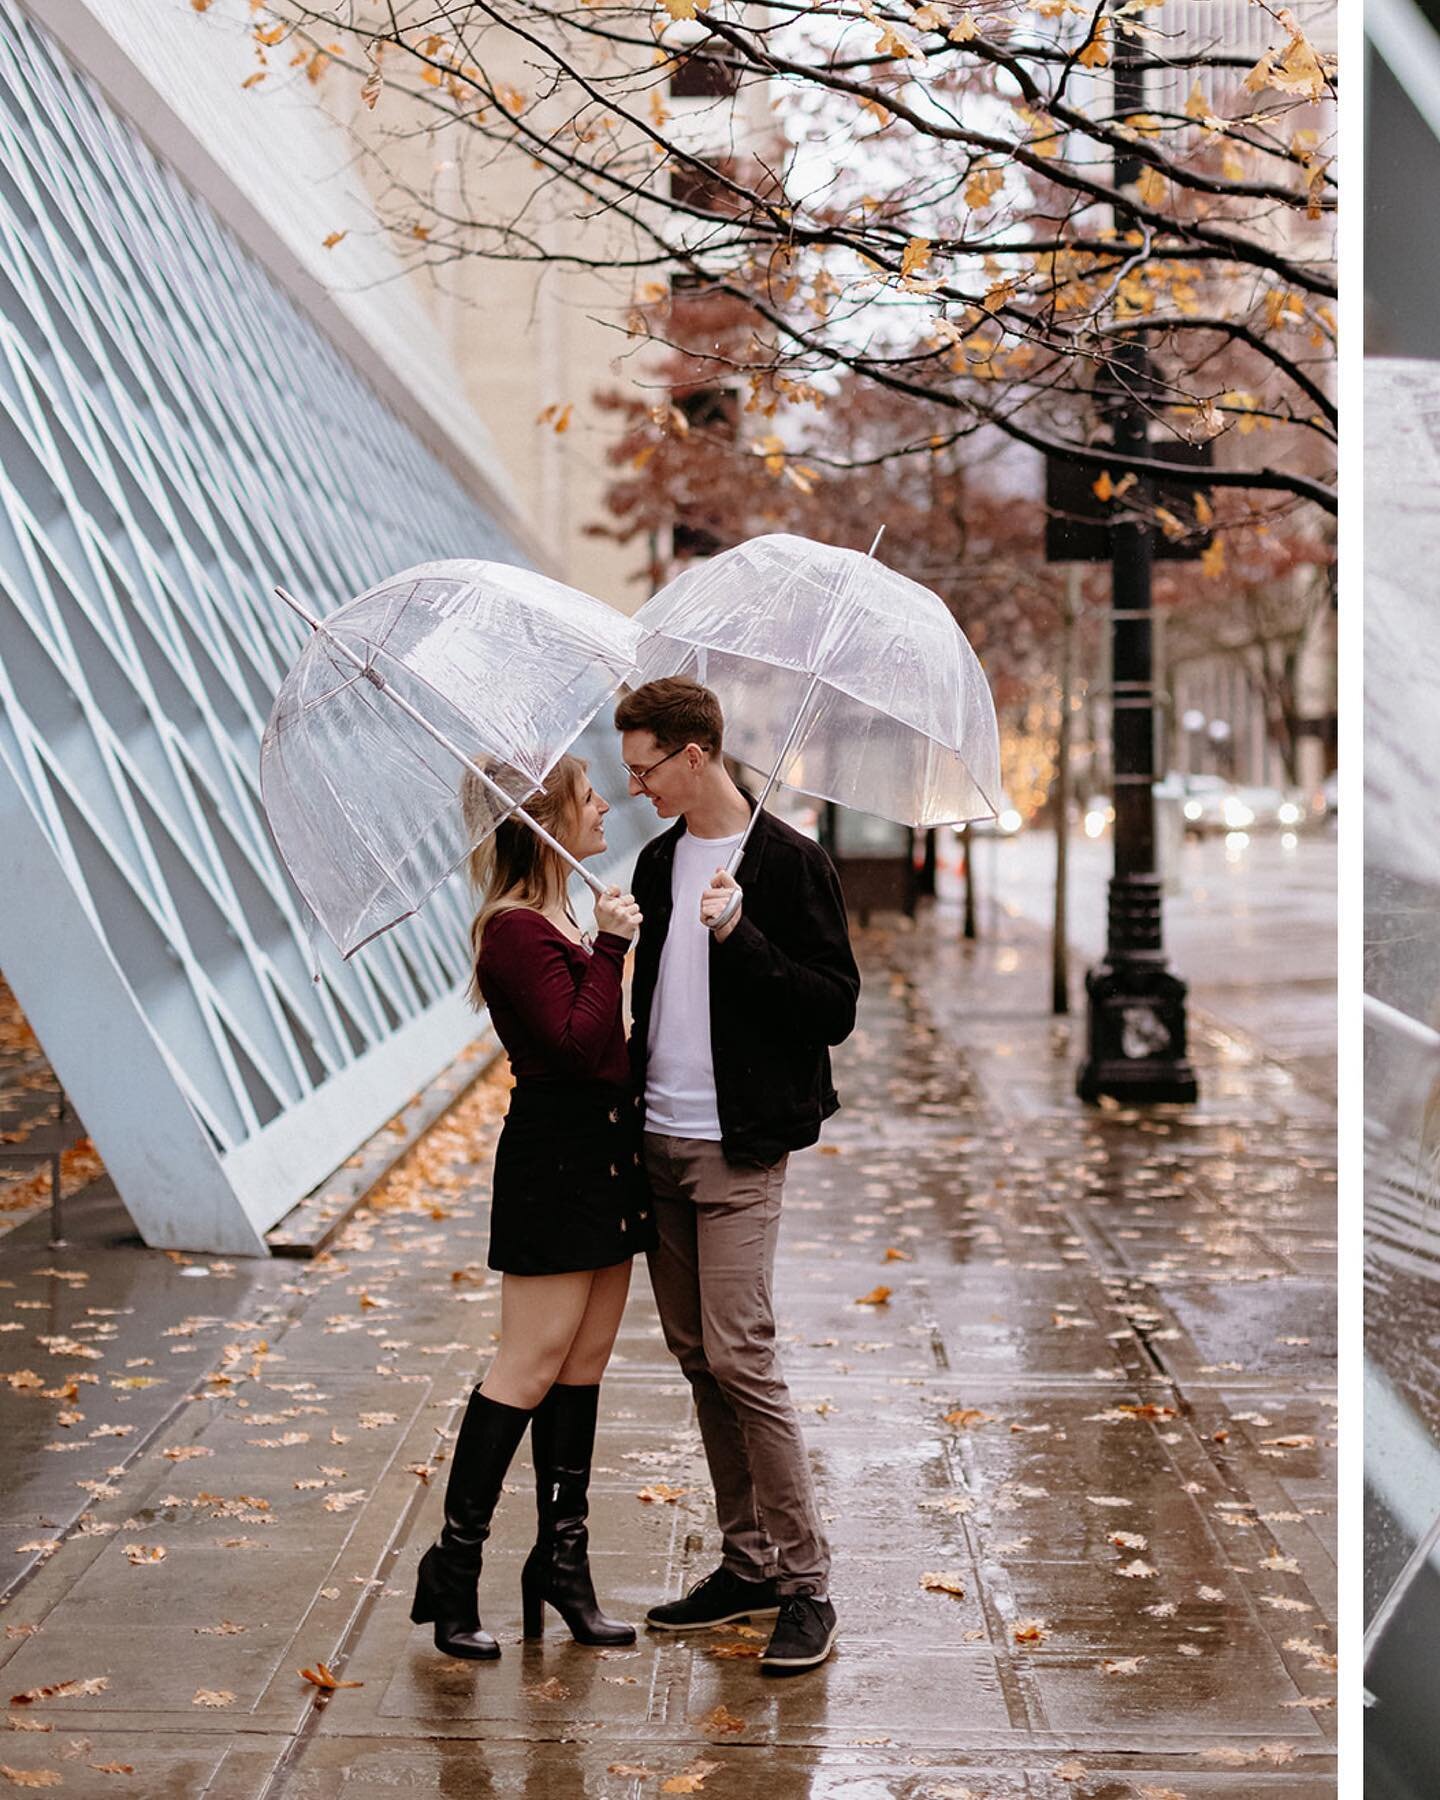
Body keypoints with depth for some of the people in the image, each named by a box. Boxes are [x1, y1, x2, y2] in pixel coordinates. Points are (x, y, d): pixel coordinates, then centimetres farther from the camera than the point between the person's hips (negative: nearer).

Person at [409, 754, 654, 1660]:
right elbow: (581, 1047, -22)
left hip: (603, 1156, 9)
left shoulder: (562, 918, 15)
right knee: (533, 1365, -7)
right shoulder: (516, 930, -15)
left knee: (586, 1360, 10)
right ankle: (454, 1566, 0)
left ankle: (562, 1558, 17)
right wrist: (608, 948, -22)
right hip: (553, 1156, -9)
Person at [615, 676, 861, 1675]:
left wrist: (741, 936, -22)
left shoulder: (788, 863, -8)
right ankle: (750, 1562, 20)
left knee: (740, 1356, -11)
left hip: (738, 1150, -7)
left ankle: (807, 1584, -3)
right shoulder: (659, 861, 13)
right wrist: (629, 1094, 11)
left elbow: (836, 1009, -12)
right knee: (696, 1356, 10)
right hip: (659, 1142, 7)